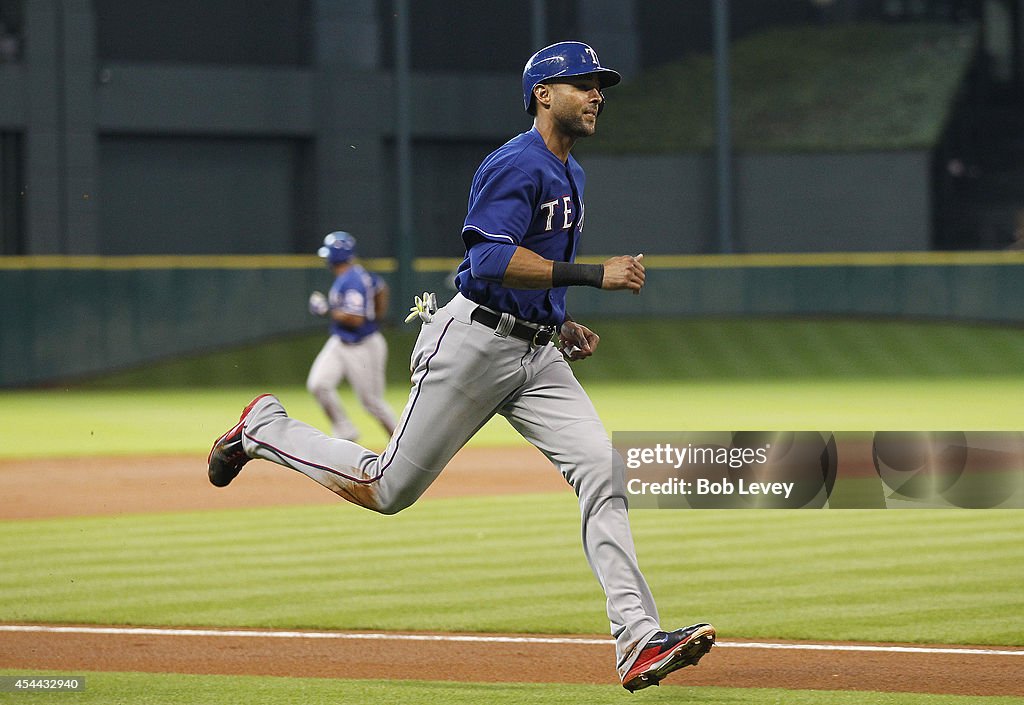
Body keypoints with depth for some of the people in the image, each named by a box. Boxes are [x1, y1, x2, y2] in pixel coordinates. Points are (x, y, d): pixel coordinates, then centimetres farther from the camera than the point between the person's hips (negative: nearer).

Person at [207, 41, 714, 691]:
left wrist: (561, 324, 16)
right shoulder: (517, 164, -14)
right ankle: (266, 428, 24)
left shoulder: (570, 174, 18)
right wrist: (594, 274, -26)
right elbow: (494, 259, -27)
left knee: (603, 471, -11)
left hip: (538, 355, 8)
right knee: (387, 489, -1)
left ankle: (639, 640, -17)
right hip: (475, 342, -8)